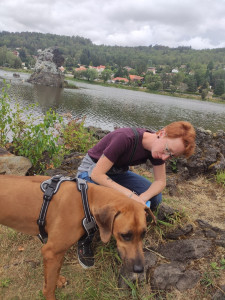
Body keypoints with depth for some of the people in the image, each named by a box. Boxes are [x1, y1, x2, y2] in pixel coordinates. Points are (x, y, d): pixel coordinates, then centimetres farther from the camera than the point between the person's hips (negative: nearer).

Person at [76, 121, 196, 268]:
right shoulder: (125, 138, -36)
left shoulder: (155, 147, -15)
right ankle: (85, 239, -6)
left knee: (155, 198, -14)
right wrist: (131, 195, -38)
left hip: (117, 173, 6)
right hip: (91, 171, -6)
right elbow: (97, 174, -33)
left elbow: (161, 181, -7)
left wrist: (142, 198, -27)